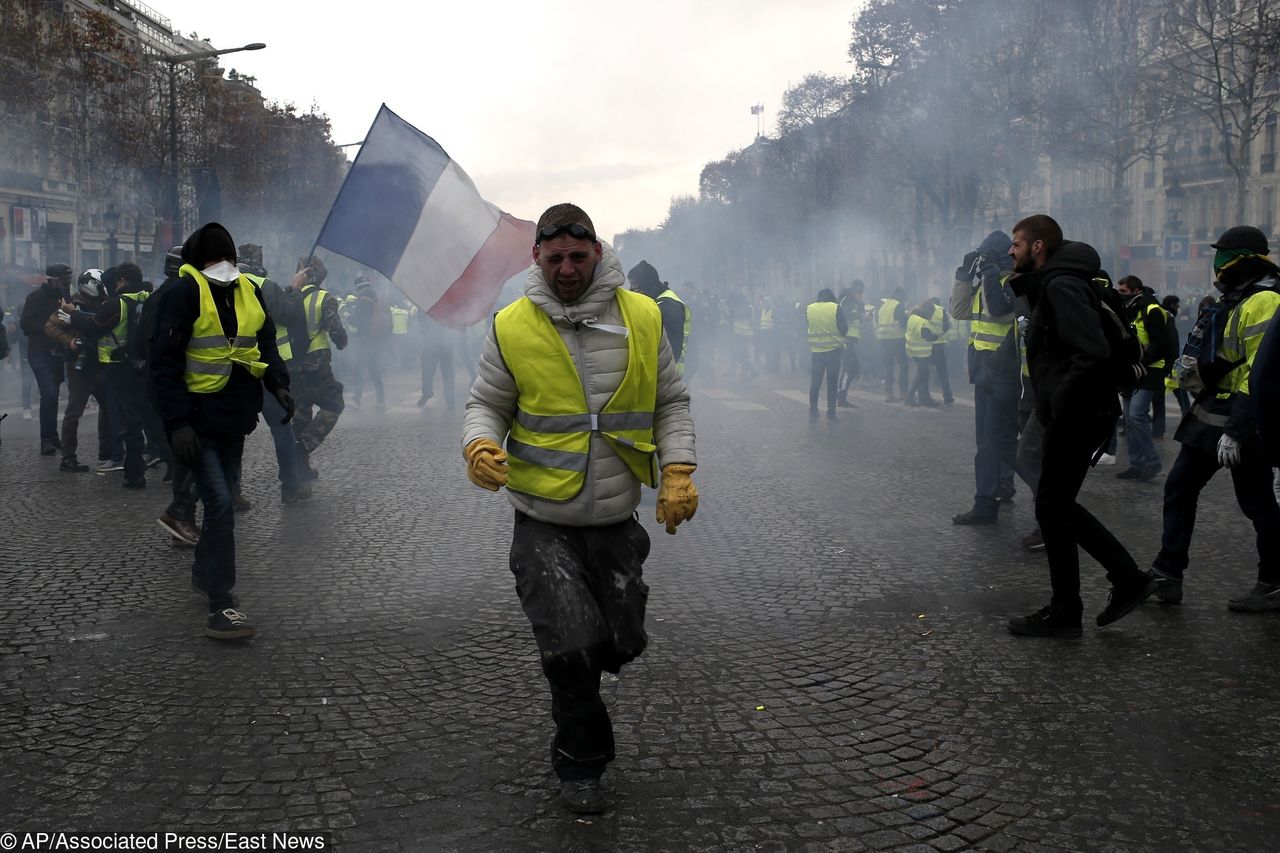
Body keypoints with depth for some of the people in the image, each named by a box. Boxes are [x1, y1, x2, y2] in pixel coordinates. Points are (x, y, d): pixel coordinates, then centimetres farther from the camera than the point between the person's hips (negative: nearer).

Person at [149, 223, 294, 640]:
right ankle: (220, 608, -11)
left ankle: (204, 571, 41)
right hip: (198, 419, -7)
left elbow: (266, 345, 16)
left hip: (235, 417, 7)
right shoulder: (185, 293, -12)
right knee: (220, 505, -14)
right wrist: (178, 422, -21)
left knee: (224, 498, 18)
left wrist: (278, 384, -4)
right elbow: (165, 360, -15)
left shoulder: (249, 292, 8)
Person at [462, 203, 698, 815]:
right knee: (573, 648, -11)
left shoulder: (642, 318, 0)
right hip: (544, 523, -2)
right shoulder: (512, 328, -4)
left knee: (622, 644, 9)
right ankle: (580, 765, 15)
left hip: (616, 519, 3)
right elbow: (486, 403, 4)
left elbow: (671, 404, 8)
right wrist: (479, 445, -18)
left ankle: (568, 665, 46)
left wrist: (678, 471, -4)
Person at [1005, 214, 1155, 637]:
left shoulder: (1061, 286, -17)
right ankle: (1128, 577, 20)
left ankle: (1064, 613, 10)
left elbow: (1095, 352, -29)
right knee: (1058, 505, 16)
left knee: (1053, 508, -1)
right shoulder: (1049, 285, 15)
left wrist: (1060, 402, -20)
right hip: (1074, 414, 10)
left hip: (1075, 416, -10)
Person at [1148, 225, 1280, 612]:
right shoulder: (1236, 300, 15)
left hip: (1243, 421, -10)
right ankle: (1166, 576, 13)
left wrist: (1237, 430, -27)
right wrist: (1196, 369, 1)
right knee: (1179, 489, 8)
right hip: (1211, 413, 10)